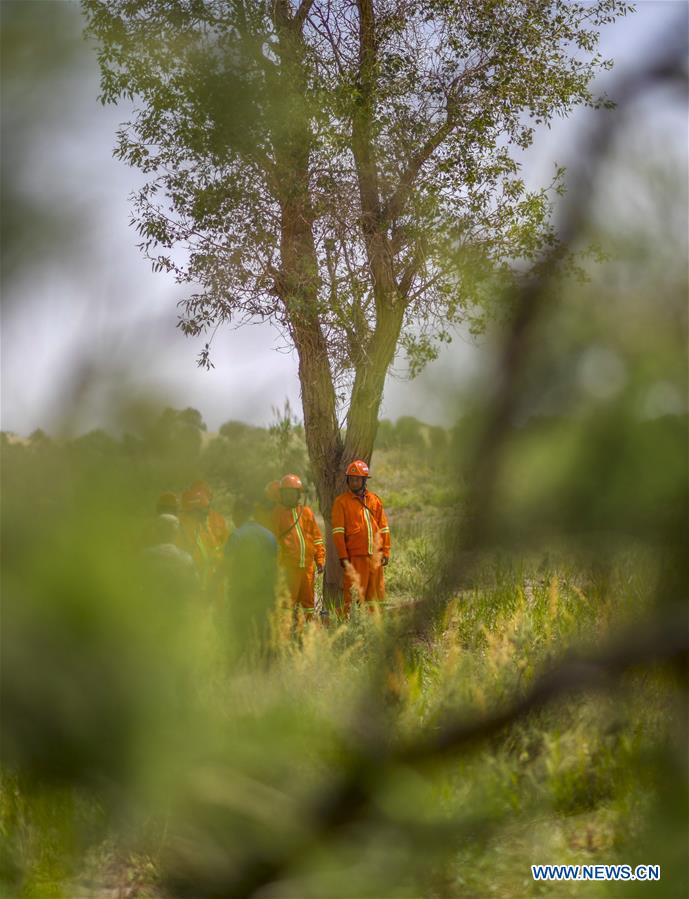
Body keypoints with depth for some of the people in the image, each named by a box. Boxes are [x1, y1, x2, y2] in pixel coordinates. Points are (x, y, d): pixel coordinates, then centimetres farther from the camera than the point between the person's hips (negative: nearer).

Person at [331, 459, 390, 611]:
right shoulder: (341, 501, 0)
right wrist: (343, 556, -11)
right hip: (355, 557, -4)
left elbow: (383, 528, 15)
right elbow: (338, 531, -5)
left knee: (377, 594, 8)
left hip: (375, 557, 4)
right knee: (354, 595, -7)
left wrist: (386, 552, 7)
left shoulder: (375, 500, 13)